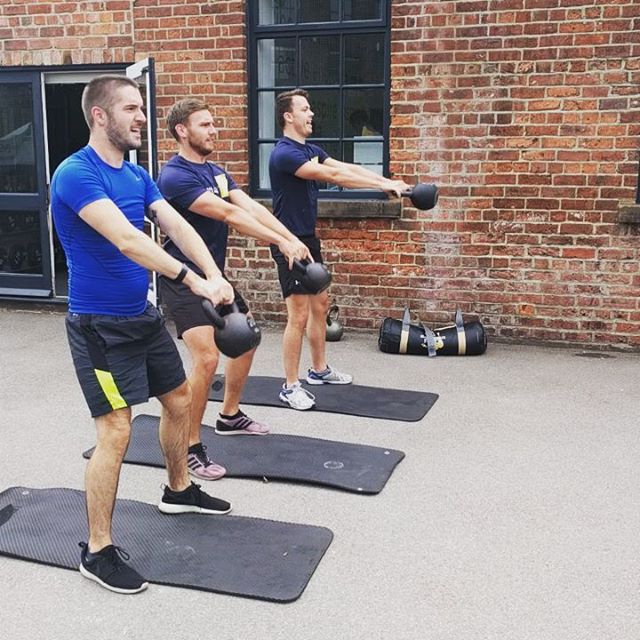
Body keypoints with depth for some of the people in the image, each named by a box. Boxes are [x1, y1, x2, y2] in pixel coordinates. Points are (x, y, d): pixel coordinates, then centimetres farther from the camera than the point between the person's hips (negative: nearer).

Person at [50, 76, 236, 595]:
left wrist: (216, 275, -19)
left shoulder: (137, 175, 8)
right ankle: (98, 551, 4)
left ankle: (179, 490, 42)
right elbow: (126, 240, -31)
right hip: (100, 326, -9)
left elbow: (177, 226, -3)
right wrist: (194, 281, -36)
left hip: (143, 316, 9)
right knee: (116, 431, -10)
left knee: (180, 400, 19)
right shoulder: (76, 174, -18)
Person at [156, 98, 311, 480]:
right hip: (185, 280, -10)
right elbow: (229, 215, -25)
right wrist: (281, 243, -28)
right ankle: (191, 448, -6)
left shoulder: (215, 172, 10)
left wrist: (293, 239, -14)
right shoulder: (175, 176, -18)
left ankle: (230, 416, 37)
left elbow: (251, 207, -2)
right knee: (207, 358, -20)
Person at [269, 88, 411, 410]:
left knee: (320, 304, 17)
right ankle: (290, 386, 1)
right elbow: (334, 176, -24)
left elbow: (347, 167, 5)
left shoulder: (311, 150, 13)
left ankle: (319, 369, 32)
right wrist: (382, 186, -23)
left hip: (308, 238, 10)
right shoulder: (284, 154, -18)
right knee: (299, 315, -9)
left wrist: (388, 181, -6)